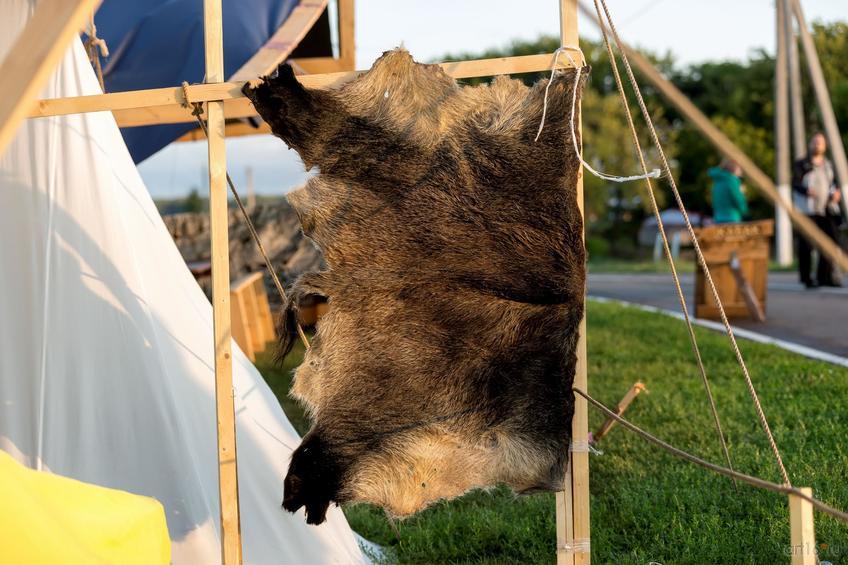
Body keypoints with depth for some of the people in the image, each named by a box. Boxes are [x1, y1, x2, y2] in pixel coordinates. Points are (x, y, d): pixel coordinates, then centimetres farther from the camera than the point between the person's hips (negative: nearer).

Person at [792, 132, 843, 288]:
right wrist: (807, 190, -25)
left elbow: (834, 183, 21)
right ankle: (807, 278, -1)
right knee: (806, 245, -7)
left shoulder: (829, 165, 20)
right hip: (808, 210, -5)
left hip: (827, 209, 5)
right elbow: (795, 183, -6)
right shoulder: (801, 164, 4)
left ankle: (825, 276, 8)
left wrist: (836, 193, -2)